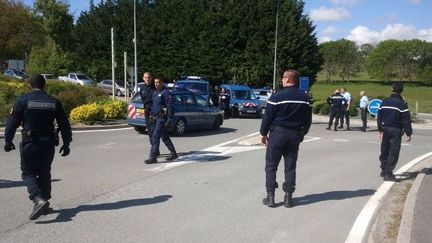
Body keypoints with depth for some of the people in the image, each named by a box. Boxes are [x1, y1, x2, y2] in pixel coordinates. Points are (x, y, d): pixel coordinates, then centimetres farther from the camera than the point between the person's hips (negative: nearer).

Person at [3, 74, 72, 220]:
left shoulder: (22, 101, -4)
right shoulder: (54, 102, 4)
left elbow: (12, 122, -5)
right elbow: (65, 125, 6)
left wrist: (8, 141, 6)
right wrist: (66, 144, 13)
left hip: (30, 143, -3)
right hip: (49, 144, 3)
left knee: (28, 173, 5)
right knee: (44, 173, 14)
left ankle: (38, 199, -17)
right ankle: (45, 205, 19)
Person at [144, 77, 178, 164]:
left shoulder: (165, 93, -12)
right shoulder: (155, 93, 17)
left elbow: (170, 107, -17)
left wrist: (169, 120, -21)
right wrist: (151, 117, 21)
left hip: (162, 118, -9)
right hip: (155, 118, 9)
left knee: (155, 136, -12)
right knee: (165, 137, 16)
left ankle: (153, 157, -9)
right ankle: (173, 153, 27)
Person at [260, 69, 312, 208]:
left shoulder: (277, 96, -11)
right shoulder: (305, 98, 5)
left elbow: (267, 117, -8)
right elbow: (308, 120, 11)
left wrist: (264, 133, 3)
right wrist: (302, 134, 21)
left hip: (277, 134, -4)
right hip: (295, 136, 4)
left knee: (271, 166, 5)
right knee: (290, 167, 11)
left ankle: (270, 197, 5)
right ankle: (288, 198, 12)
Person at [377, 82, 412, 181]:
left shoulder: (384, 101, 5)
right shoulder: (401, 104, -12)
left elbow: (379, 117, 11)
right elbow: (406, 120, -12)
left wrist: (380, 130, 20)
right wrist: (408, 133, -5)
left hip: (385, 129, 5)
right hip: (396, 130, -5)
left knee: (384, 150, 17)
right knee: (393, 152, -1)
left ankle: (384, 170, 29)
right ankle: (388, 173, -4)